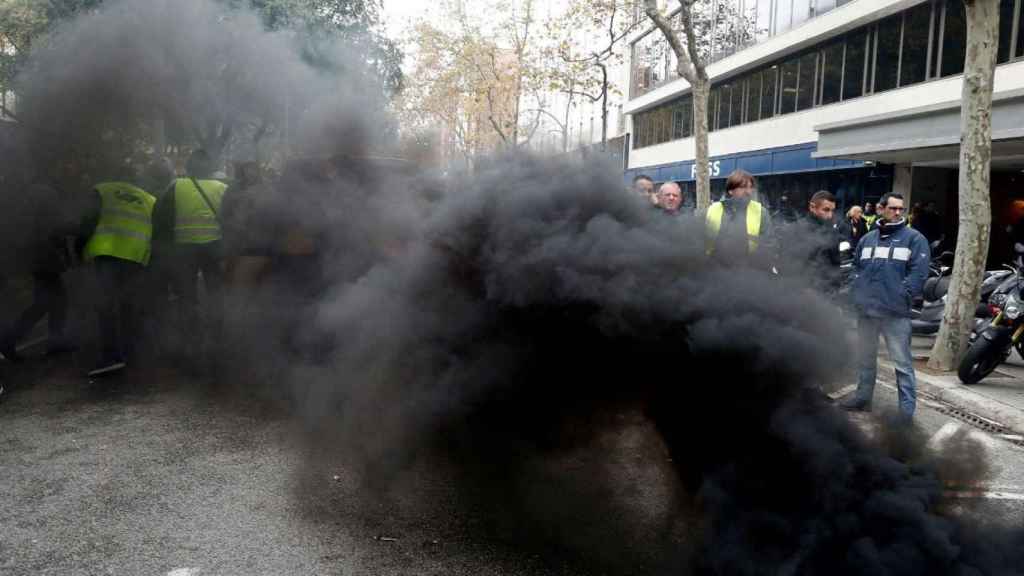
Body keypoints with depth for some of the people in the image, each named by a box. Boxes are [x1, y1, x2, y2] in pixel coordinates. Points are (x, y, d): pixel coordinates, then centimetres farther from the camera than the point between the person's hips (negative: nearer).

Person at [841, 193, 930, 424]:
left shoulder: (914, 238, 1)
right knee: (865, 358, 17)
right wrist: (858, 292, 6)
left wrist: (904, 296, -15)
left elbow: (918, 271, -8)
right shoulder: (867, 238, 15)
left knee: (902, 362, -4)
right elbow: (857, 267, 19)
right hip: (866, 309, 5)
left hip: (895, 311, -5)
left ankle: (907, 407, 0)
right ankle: (863, 396, 30)